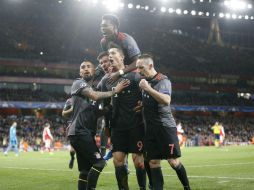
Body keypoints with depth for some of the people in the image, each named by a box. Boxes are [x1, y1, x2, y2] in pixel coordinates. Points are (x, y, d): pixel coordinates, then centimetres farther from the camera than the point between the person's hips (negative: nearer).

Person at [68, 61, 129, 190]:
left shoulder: (91, 90, 26)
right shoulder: (79, 83, -1)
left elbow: (95, 114, 18)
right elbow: (95, 96, -18)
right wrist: (114, 91, -9)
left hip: (86, 133, 9)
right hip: (79, 132, -9)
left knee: (86, 169, 7)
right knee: (99, 162, -16)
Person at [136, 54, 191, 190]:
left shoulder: (163, 80, -10)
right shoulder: (145, 81, 11)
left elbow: (166, 100, -28)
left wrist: (148, 88, -28)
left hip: (165, 126, -7)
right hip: (150, 128, 7)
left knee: (173, 161, -4)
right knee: (153, 162, 2)